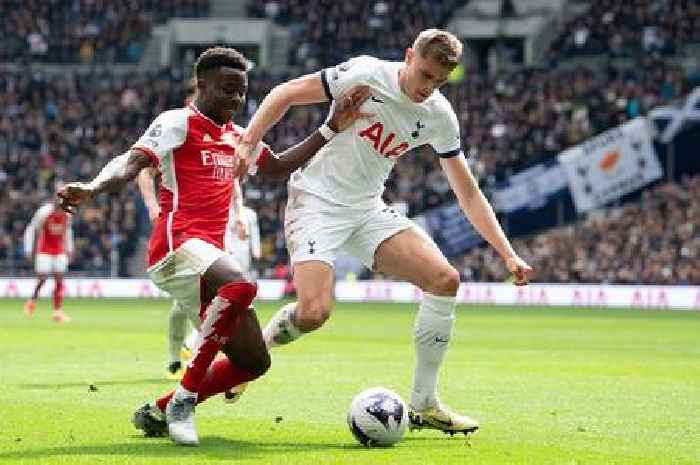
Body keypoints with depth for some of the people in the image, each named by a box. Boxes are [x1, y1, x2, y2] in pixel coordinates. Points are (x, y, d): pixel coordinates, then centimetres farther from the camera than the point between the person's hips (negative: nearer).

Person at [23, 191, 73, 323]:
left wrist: (69, 248, 16)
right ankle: (33, 301, 19)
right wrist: (29, 249, -10)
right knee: (42, 278, -8)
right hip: (44, 250, -5)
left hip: (60, 250, 5)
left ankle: (57, 311, -2)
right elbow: (31, 229, -8)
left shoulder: (67, 213, 1)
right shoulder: (45, 212, -15)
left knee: (59, 279, -2)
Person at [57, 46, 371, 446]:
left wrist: (332, 128, 27)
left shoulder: (238, 138, 23)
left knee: (254, 362, 6)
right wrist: (92, 188, -34)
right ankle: (184, 400, -31)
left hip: (211, 253, 9)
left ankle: (158, 412, 17)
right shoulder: (178, 123, -1)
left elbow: (279, 169, 35)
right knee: (241, 285, -38)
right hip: (177, 244, -9)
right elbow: (132, 162, -14)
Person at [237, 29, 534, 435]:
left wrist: (508, 254, -3)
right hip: (317, 200, -6)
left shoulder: (440, 116, -2)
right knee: (314, 312, -25)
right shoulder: (365, 75, -18)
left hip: (368, 209, 6)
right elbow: (285, 94, -10)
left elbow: (468, 193, 4)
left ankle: (424, 405, 1)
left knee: (445, 280, -10)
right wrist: (247, 146, -21)